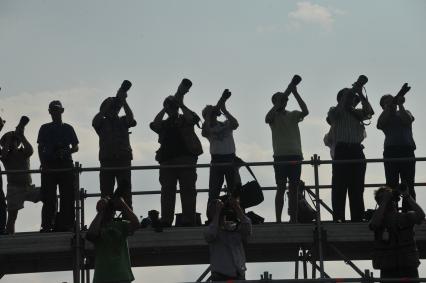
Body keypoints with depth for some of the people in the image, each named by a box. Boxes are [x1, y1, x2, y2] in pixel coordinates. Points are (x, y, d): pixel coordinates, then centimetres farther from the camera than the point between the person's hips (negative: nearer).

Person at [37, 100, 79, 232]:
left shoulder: (68, 128, 14)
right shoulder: (44, 129, 13)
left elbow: (76, 147, 14)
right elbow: (40, 148, 9)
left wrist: (67, 151, -8)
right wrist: (43, 164, -5)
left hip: (65, 165, 1)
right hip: (49, 166, -1)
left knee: (67, 197, -5)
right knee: (49, 198, -5)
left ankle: (66, 223, -3)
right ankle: (47, 225, -5)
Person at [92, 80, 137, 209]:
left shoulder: (122, 121, 18)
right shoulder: (102, 123, 15)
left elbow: (131, 118, -3)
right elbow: (95, 121, -7)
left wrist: (123, 102, -5)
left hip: (124, 159, 1)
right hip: (107, 161, -1)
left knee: (125, 193, -4)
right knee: (106, 194, -4)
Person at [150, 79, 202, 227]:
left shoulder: (184, 119, 14)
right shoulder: (164, 124, 20)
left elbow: (193, 119, -8)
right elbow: (154, 125, -1)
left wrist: (182, 105, -2)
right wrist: (163, 110, 4)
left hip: (186, 159, -2)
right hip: (167, 160, 2)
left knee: (188, 190, -6)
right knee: (167, 191, -2)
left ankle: (188, 220, -9)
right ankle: (166, 221, -5)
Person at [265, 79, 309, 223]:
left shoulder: (293, 115, 12)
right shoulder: (273, 117, 5)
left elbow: (305, 111, -7)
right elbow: (268, 117, -19)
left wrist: (295, 93, -12)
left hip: (295, 155, 3)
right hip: (280, 156, -3)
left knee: (293, 189, 4)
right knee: (281, 188, -6)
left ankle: (293, 219, 7)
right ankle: (278, 220, -7)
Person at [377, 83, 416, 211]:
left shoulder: (404, 113, 20)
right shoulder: (384, 118, 17)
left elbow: (407, 120, -2)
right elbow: (379, 125, -5)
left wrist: (400, 105, 0)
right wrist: (388, 108, -3)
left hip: (407, 151, 0)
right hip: (391, 152, 0)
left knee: (408, 185, -5)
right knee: (392, 185, -6)